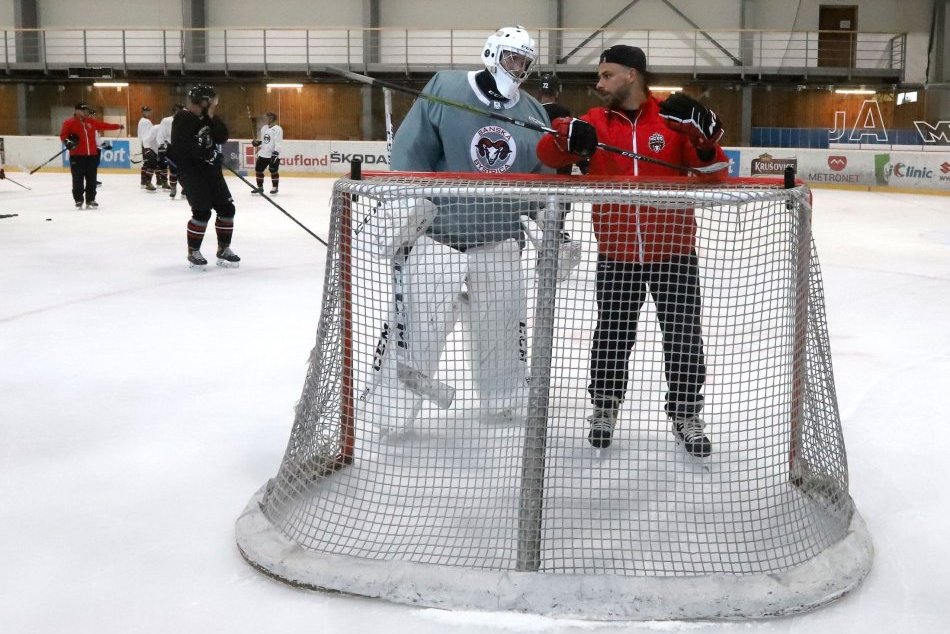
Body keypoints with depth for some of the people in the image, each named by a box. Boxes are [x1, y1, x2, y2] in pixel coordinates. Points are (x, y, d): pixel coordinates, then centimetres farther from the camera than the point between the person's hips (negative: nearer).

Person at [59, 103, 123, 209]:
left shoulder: (91, 121, 12)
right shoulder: (69, 122, -1)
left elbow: (104, 125, 19)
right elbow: (63, 135, 0)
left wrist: (117, 126, 21)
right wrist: (68, 141, -19)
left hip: (92, 155, 4)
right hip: (77, 155, -4)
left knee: (91, 179, 6)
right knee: (78, 179, -2)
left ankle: (90, 200, 15)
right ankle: (78, 200, 7)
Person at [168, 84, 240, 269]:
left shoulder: (209, 117, 11)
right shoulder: (183, 119, -12)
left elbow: (222, 137, 0)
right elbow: (184, 147, -23)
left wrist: (212, 117, -9)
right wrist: (208, 152, -18)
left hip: (211, 170, 8)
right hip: (190, 170, -8)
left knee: (226, 208, 4)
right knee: (202, 211, -13)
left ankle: (223, 249, 16)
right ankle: (193, 252, 3)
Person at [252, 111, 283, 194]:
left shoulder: (277, 129, -13)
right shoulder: (264, 128, 12)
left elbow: (278, 142, -19)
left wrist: (275, 153, -25)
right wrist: (257, 142, 5)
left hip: (273, 154, -8)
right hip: (263, 154, 8)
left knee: (273, 171, -5)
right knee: (258, 170, 7)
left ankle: (275, 187, 9)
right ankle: (260, 187, 17)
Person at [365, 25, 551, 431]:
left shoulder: (533, 114, 7)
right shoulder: (445, 88, -6)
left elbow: (542, 176, 14)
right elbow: (411, 150, -9)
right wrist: (400, 209, -15)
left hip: (499, 239, 4)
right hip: (434, 232, -4)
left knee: (502, 324, 13)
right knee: (416, 321, -6)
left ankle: (501, 402, 32)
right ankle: (391, 409, 7)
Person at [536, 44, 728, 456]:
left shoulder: (675, 120, -3)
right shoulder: (595, 121, 3)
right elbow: (548, 155, -7)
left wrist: (706, 140, -24)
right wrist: (567, 137, -28)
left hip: (674, 250, -1)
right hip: (616, 253, 1)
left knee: (684, 337, 6)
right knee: (612, 336, 10)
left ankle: (686, 416, 21)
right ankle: (604, 408, 30)